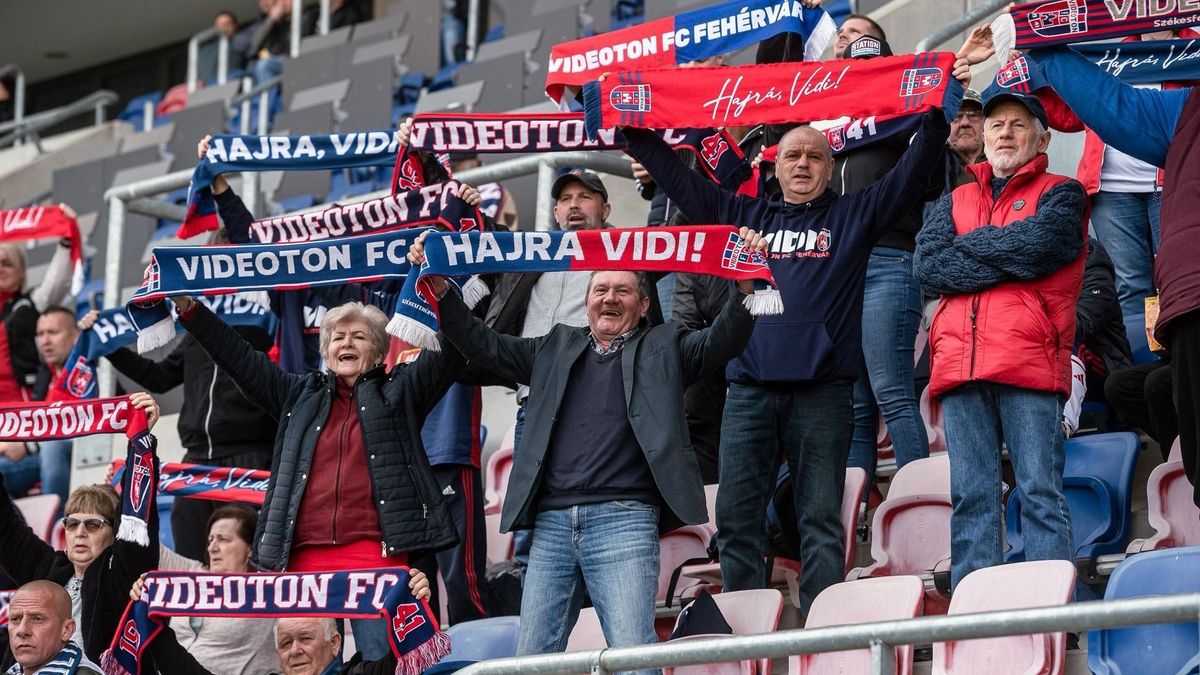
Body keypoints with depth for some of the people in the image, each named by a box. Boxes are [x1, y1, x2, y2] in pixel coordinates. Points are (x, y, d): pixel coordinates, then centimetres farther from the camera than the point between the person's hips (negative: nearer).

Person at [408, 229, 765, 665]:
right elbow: (485, 346, 21)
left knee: (633, 657, -14)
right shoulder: (557, 348, 22)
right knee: (532, 657, 1)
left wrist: (744, 286, -17)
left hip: (623, 519, -4)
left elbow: (721, 341, 0)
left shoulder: (663, 348, 14)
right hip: (552, 523, 4)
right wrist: (439, 290, 10)